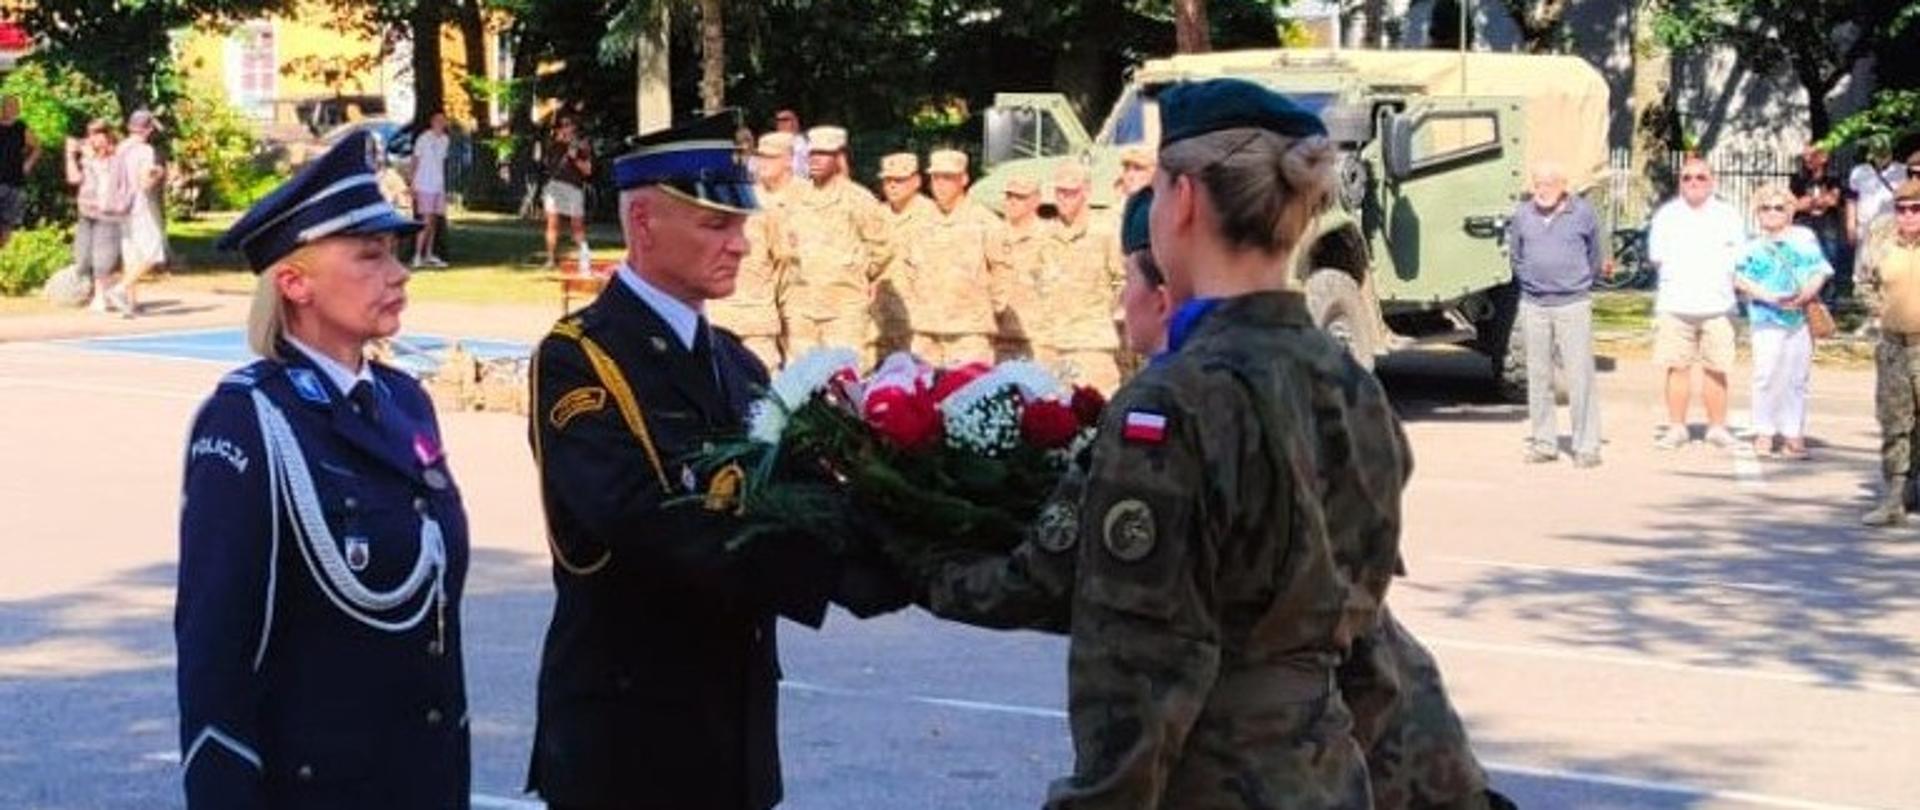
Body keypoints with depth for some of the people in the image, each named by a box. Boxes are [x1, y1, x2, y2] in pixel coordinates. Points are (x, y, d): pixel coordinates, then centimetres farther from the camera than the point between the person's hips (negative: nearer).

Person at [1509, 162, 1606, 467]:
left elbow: (1595, 256, 12)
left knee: (1580, 376, -6)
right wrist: (1528, 280, 13)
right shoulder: (1522, 215, 4)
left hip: (1573, 304, -3)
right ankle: (1544, 442, 14)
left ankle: (1586, 446, -2)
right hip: (1533, 305, 3)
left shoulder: (1582, 213, -1)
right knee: (1538, 376, 6)